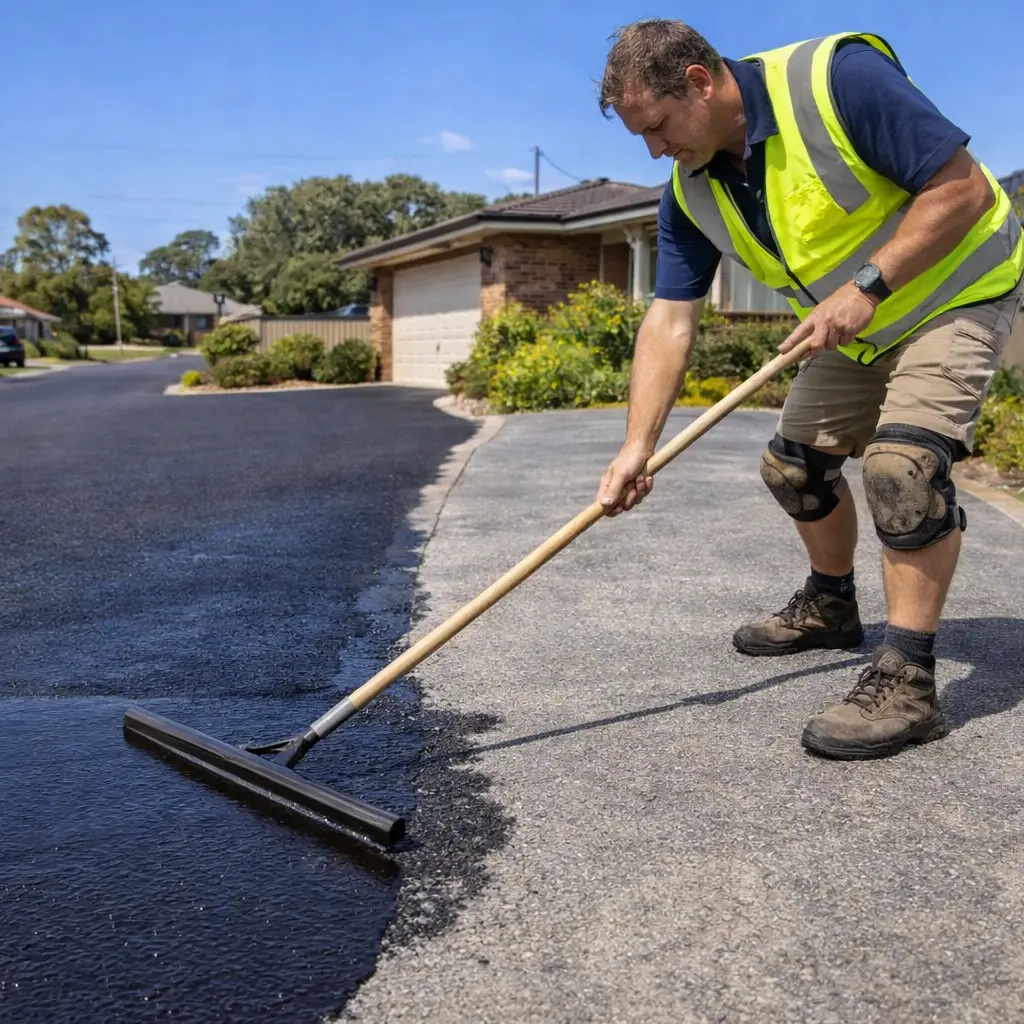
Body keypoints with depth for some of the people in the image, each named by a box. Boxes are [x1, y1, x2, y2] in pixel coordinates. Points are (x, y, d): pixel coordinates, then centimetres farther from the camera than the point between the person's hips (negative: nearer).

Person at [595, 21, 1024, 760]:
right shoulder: (691, 193, -8)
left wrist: (867, 286, -31)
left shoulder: (839, 78, -28)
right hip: (855, 329, 7)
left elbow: (963, 187, -26)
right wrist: (638, 446, -22)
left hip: (956, 290, -7)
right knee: (793, 463, 10)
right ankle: (832, 607, 34)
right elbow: (670, 319, -13)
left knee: (902, 461, -25)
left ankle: (907, 681, -16)